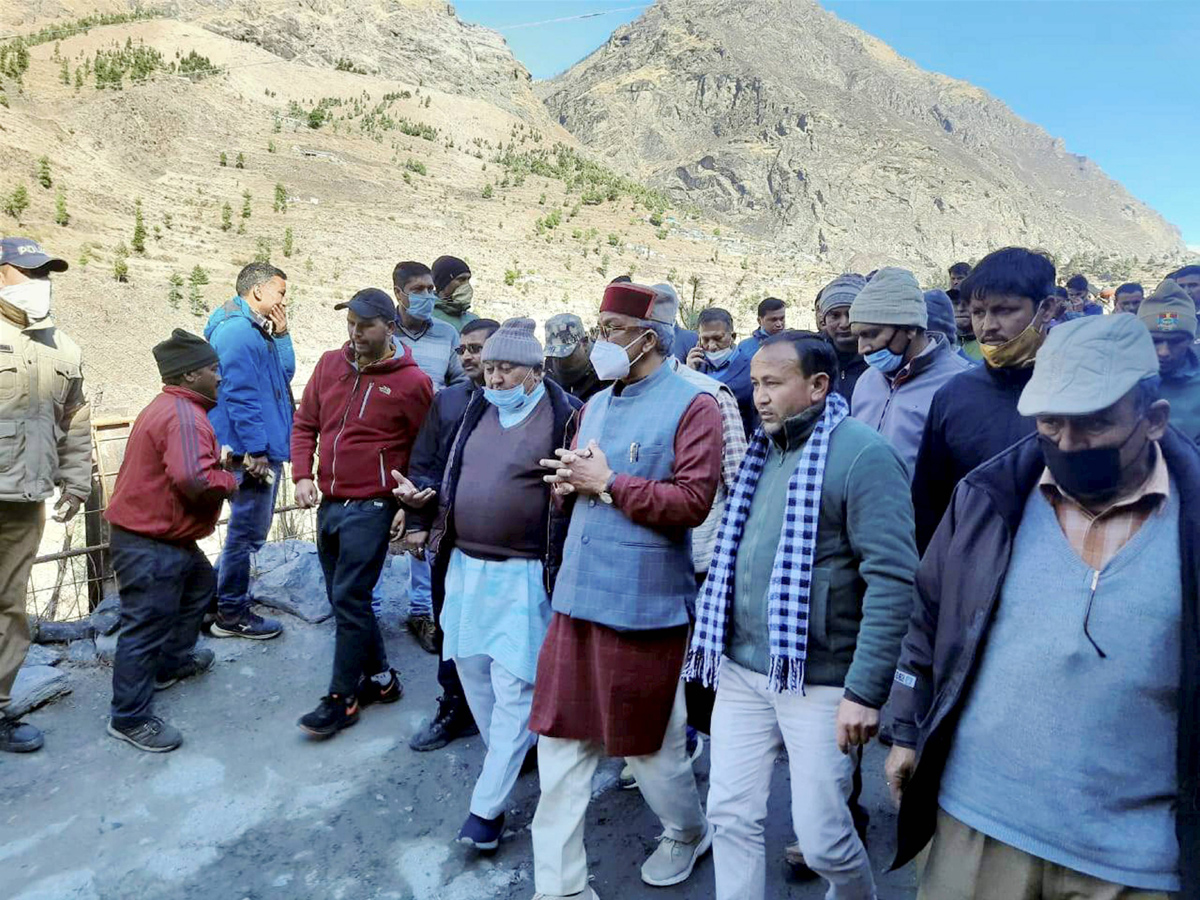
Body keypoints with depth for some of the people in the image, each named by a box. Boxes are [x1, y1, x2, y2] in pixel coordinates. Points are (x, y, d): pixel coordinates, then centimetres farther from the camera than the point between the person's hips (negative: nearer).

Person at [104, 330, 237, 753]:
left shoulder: (171, 408, 13)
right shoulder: (184, 417, -23)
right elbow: (193, 479, -35)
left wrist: (218, 460, 3)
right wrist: (228, 480, -16)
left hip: (166, 536, 11)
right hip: (150, 544, -11)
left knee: (200, 585, 28)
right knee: (146, 627, -2)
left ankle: (173, 662, 43)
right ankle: (130, 718, 11)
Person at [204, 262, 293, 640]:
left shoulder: (257, 331, 18)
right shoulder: (237, 330, -15)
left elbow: (285, 374, 16)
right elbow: (239, 393, -21)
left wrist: (281, 336, 6)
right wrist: (255, 449, -22)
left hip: (265, 449, 11)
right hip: (252, 451, -11)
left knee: (253, 529, 19)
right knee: (247, 531, -1)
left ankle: (228, 599, 32)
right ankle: (231, 614, 11)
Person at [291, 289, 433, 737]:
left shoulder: (411, 381, -9)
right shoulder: (330, 364, 6)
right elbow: (305, 423, 11)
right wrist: (302, 475, -2)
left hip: (372, 507, -6)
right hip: (328, 502, 7)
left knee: (349, 600, -4)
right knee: (344, 598, 14)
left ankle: (342, 699, 10)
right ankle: (380, 678, 31)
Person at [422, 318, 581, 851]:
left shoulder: (564, 416, -9)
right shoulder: (479, 408, 11)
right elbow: (453, 476, 19)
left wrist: (562, 569, -13)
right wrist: (441, 541, 14)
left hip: (523, 574, -7)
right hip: (465, 566, 7)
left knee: (513, 686, -3)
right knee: (473, 672, 16)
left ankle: (488, 804, 8)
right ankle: (507, 756, 38)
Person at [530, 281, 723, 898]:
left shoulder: (691, 406, -9)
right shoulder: (595, 405, 14)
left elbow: (693, 500, -18)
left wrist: (607, 484, -18)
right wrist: (566, 483, -2)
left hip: (644, 606, -6)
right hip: (576, 596, 7)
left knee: (650, 745, 12)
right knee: (560, 743, 9)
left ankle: (687, 832, 44)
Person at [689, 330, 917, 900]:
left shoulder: (862, 455, -12)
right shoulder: (762, 453, 12)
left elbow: (893, 580, -17)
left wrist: (865, 691, -19)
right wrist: (719, 640, 17)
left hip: (819, 681, -6)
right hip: (741, 670, 7)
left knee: (821, 839, 5)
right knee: (731, 816, 10)